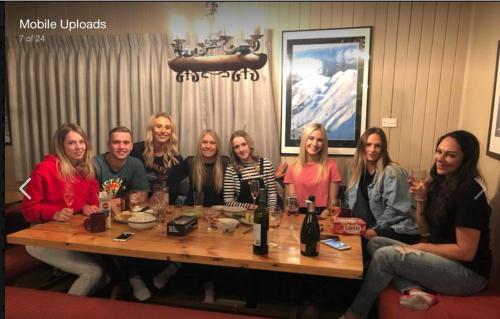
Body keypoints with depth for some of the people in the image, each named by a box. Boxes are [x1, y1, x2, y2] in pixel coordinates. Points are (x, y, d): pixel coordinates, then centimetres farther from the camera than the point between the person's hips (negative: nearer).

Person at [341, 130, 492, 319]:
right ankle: (414, 290, -16)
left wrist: (422, 247, -11)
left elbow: (466, 252, -21)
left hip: (468, 272, -9)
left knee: (385, 255, -21)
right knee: (375, 243, 2)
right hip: (442, 259, 9)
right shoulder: (441, 182, 5)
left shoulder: (470, 191, -19)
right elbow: (425, 230, 8)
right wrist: (421, 197, -5)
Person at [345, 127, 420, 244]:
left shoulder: (392, 172, -13)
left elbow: (395, 210, -17)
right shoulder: (360, 171, 8)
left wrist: (376, 230, -19)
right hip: (375, 228, 6)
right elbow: (355, 203, 13)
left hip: (400, 231, -6)